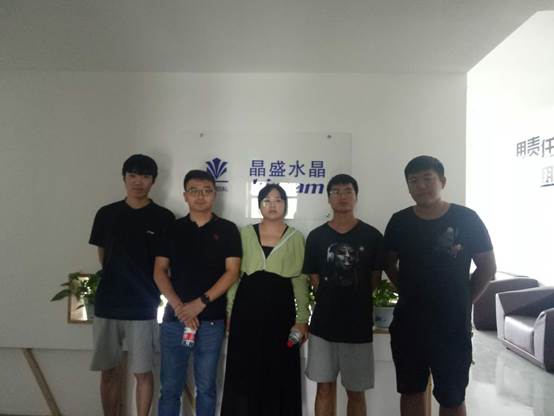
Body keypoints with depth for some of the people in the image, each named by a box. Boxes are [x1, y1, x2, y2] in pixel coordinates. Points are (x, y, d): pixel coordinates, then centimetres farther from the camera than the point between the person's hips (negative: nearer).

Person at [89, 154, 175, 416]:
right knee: (108, 372, 13)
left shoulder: (163, 218, -3)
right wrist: (119, 279, 8)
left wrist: (146, 284, -2)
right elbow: (102, 257, 13)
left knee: (143, 372, 5)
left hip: (143, 307, -2)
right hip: (107, 305, 3)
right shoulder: (106, 214, 4)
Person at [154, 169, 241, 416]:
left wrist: (201, 302, -15)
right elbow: (159, 271, 3)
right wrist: (178, 306, -11)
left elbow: (232, 272, -6)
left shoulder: (227, 229, 1)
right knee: (170, 388, 10)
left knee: (206, 387, 10)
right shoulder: (172, 230, 7)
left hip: (212, 320, -1)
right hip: (174, 318, 2)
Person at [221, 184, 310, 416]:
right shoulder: (245, 233, 6)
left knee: (279, 374, 7)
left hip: (280, 310, 0)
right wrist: (230, 310, 3)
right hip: (247, 307, 1)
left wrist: (302, 319, -2)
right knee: (243, 373, 7)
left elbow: (301, 281, 3)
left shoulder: (296, 238, 4)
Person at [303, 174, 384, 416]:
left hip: (358, 326, -1)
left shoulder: (372, 236, -2)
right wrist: (331, 302, 1)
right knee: (325, 388, 11)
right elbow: (314, 279, 6)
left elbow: (375, 279, 4)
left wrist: (355, 303, 4)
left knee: (355, 392, 11)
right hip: (323, 325, 1)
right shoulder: (316, 236, 1)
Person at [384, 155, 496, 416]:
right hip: (407, 323, 3)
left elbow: (487, 268, 2)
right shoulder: (399, 222, -1)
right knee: (411, 391, 16)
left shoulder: (466, 219, -7)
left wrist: (463, 302, 2)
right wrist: (410, 294, 7)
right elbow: (389, 264, 12)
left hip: (453, 326, -2)